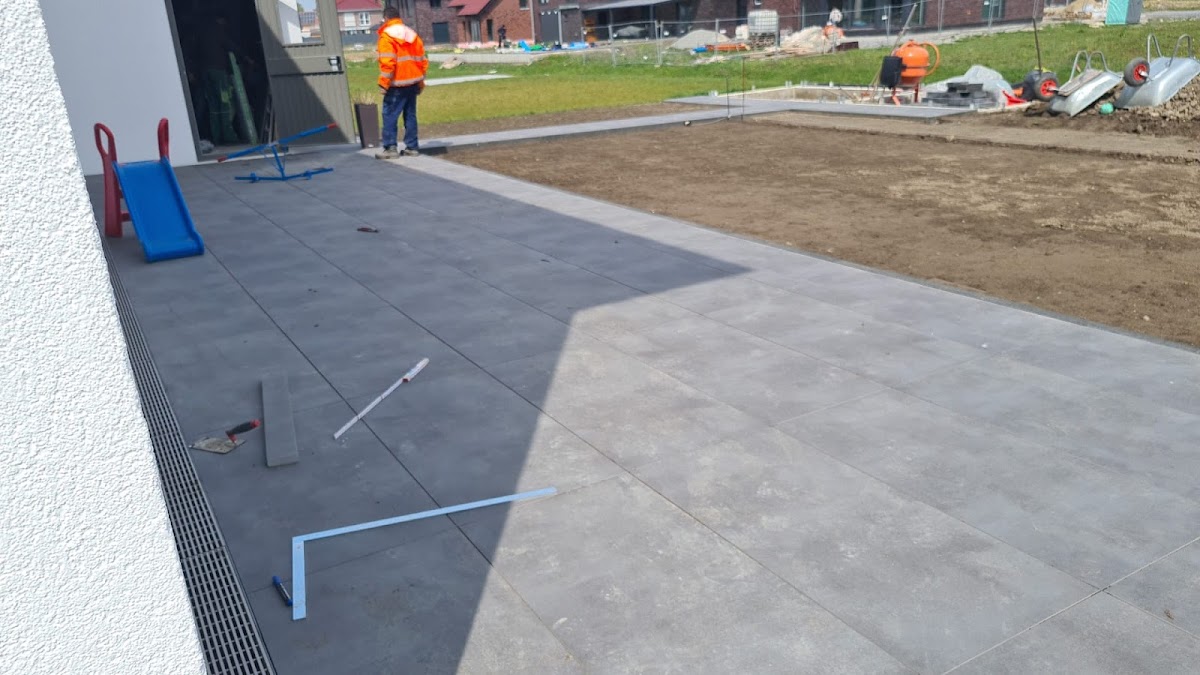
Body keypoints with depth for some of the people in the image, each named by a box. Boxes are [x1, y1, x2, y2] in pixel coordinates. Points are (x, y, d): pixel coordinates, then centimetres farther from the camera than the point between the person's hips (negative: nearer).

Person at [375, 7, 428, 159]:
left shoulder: (386, 36, -8)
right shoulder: (412, 34, 12)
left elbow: (387, 62, -16)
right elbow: (422, 59, 12)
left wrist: (383, 83, -12)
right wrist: (420, 81, 19)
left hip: (397, 84, -6)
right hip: (413, 82, 7)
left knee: (390, 115, -3)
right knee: (410, 115, 11)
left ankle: (390, 148, -7)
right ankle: (412, 147, 11)